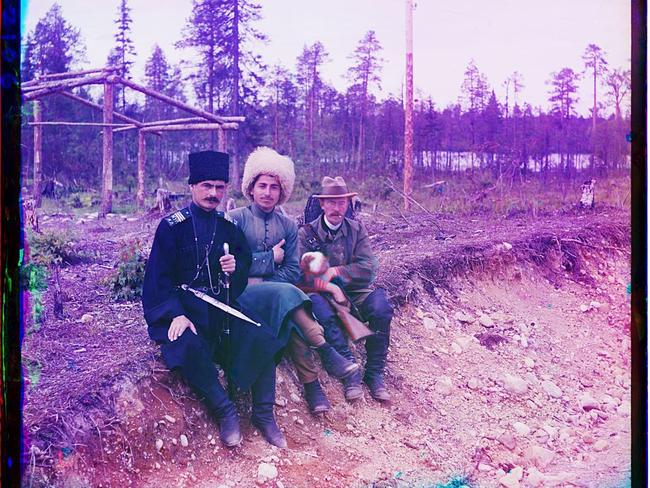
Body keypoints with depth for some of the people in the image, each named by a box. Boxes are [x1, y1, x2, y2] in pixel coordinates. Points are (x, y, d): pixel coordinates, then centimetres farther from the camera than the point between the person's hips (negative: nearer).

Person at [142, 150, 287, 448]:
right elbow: (159, 278, -6)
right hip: (183, 307, -3)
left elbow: (246, 261, 16)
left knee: (262, 338, -21)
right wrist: (176, 315, -21)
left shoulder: (228, 226, 11)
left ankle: (263, 413, -7)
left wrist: (236, 266, -10)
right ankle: (225, 410, -18)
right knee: (188, 345, -35)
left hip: (222, 308, 4)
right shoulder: (172, 226, -1)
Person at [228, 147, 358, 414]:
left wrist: (261, 282, -11)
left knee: (290, 318, -32)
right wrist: (271, 258, -6)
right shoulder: (236, 218, 2)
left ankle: (310, 383, -32)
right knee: (286, 294, -34)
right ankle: (326, 353, -33)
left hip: (275, 292, 3)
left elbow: (293, 271, 4)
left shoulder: (288, 226, 13)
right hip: (242, 293, -3)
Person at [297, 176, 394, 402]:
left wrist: (334, 272, -12)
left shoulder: (357, 229, 7)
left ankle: (374, 372, -15)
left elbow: (368, 269, -4)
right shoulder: (307, 233, 1)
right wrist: (330, 287, -20)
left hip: (354, 291, 2)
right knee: (318, 306, -36)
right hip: (321, 292, -2)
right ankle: (350, 371, -27)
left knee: (380, 305, -28)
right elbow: (300, 275, -9)